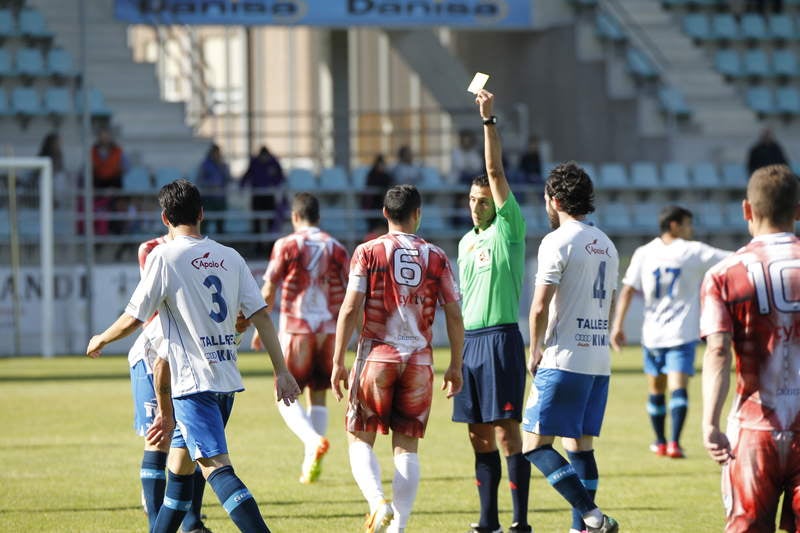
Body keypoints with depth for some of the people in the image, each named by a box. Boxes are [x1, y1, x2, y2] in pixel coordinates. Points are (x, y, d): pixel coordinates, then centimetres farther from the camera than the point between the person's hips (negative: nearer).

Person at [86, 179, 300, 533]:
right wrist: (281, 371, 5)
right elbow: (260, 315, 4)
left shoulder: (164, 257, -8)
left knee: (216, 467, -16)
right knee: (180, 458, 21)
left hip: (194, 382, -7)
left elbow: (134, 318, -5)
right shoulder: (230, 258, 8)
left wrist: (100, 340, 14)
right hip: (227, 378, 7)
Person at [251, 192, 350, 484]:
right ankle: (311, 464, 9)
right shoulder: (336, 248, 7)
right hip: (328, 330, 3)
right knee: (318, 396, 12)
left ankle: (313, 439, -23)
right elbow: (349, 294, 7)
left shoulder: (286, 245, -2)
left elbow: (268, 291, -3)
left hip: (295, 330, -3)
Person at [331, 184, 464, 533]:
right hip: (418, 360, 2)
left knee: (360, 439, 7)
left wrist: (338, 362, -2)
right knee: (407, 446, 7)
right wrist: (455, 366, 14)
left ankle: (377, 501, -17)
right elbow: (454, 316, 4)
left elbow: (351, 309, -7)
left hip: (376, 356, -2)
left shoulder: (368, 252, -2)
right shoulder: (436, 257, 4)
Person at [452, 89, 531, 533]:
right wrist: (458, 352, 19)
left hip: (501, 338, -7)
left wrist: (488, 119, -16)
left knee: (506, 429, -10)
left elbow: (496, 171, -13)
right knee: (479, 434, 8)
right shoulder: (467, 241, 18)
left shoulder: (508, 230, -3)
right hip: (469, 339, 7)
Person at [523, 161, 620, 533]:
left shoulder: (558, 242, -10)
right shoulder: (606, 245, 15)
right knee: (580, 444, 12)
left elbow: (540, 307, -14)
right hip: (599, 360, 8)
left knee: (535, 443, -6)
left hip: (564, 360, -8)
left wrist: (534, 351, -1)